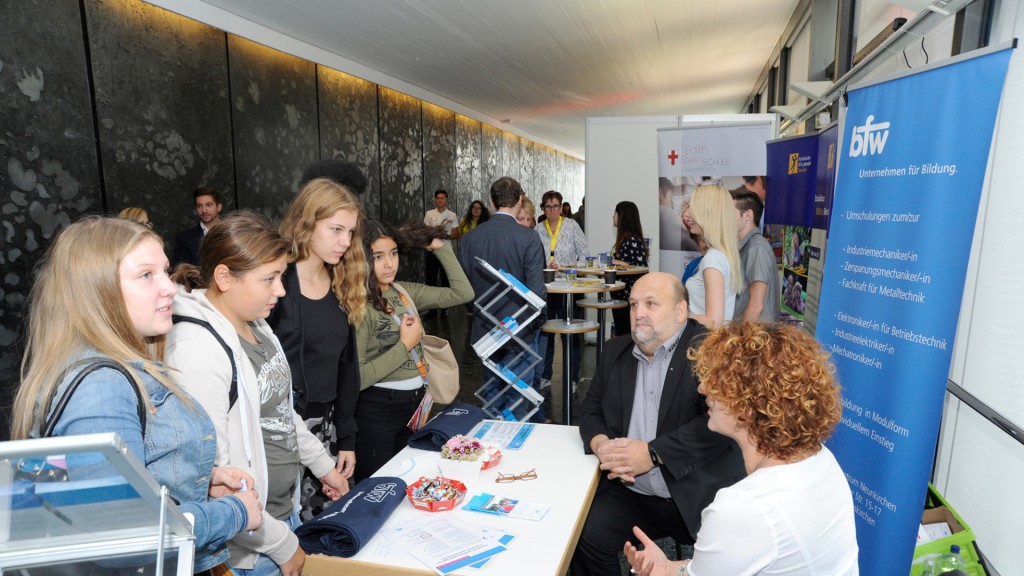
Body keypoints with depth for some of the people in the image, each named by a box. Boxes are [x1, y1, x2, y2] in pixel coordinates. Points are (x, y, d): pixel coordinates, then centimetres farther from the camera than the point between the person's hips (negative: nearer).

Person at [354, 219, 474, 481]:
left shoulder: (405, 291, 4)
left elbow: (463, 293, 5)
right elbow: (356, 378, -20)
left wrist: (441, 248, 4)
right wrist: (405, 345, -17)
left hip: (416, 402, 7)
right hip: (378, 410, -6)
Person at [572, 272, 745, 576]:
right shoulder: (615, 351, 12)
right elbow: (591, 410, 14)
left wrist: (652, 453, -20)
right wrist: (601, 445, -8)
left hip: (699, 497, -4)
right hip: (630, 494, 4)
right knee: (584, 538, -16)